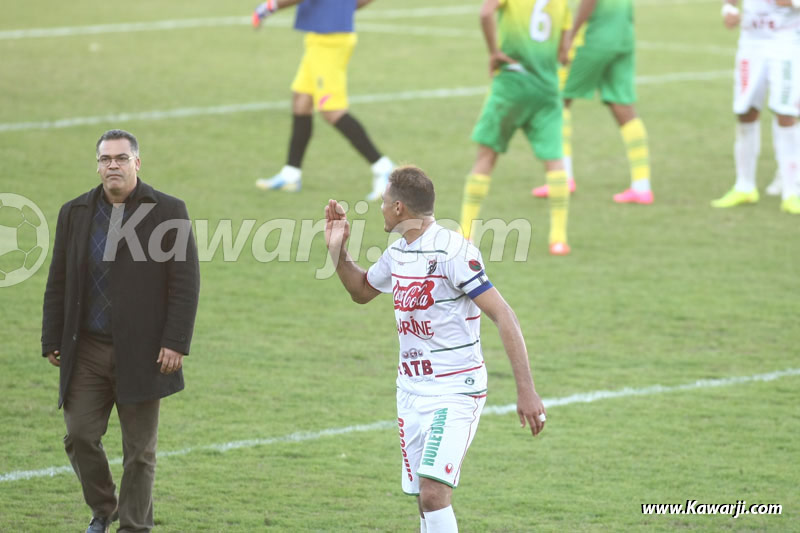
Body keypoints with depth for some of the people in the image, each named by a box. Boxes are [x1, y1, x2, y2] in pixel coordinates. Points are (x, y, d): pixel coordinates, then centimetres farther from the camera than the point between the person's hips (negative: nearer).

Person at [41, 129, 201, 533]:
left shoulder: (168, 212, -3)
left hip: (142, 354, -3)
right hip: (87, 350, 3)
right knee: (80, 435, -1)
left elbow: (186, 284, -5)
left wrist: (175, 344, -12)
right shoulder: (75, 213, 7)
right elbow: (58, 284, 11)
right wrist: (52, 342, 7)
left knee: (139, 450, 2)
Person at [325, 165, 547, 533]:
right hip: (411, 393, 8)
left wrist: (526, 391, -25)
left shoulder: (453, 251, -17)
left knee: (433, 493, -21)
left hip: (455, 394, -8)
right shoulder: (398, 253, 9)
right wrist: (337, 250, 11)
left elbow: (503, 317, -19)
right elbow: (361, 291, 30)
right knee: (427, 502, 7)